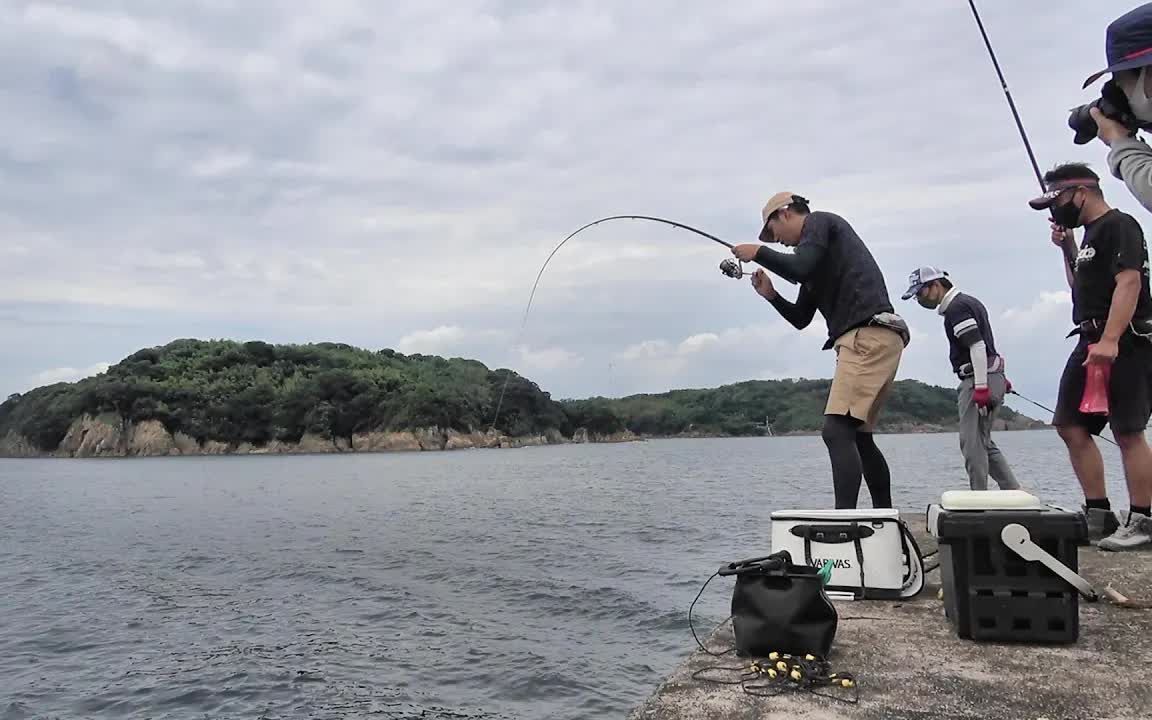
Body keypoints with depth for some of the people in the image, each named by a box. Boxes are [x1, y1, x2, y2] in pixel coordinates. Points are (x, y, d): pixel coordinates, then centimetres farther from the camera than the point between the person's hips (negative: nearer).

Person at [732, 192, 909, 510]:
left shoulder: (821, 221, 3)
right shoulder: (816, 259, 28)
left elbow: (798, 269, -16)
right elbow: (800, 319, 30)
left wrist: (758, 252, -1)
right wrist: (771, 295, 16)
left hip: (867, 336, -10)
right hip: (875, 341, 10)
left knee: (837, 430, -18)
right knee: (859, 436, 15)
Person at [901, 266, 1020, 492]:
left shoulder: (956, 307, -12)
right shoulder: (968, 302, 20)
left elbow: (977, 345, -21)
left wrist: (980, 386, -25)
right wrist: (1000, 378, 28)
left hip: (978, 380, -10)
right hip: (993, 377, 10)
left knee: (972, 442, -6)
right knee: (983, 443, 15)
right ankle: (1014, 493, 14)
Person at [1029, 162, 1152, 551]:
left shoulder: (1119, 226, -8)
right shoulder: (1090, 234, 20)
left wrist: (1110, 341, -29)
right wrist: (1065, 249, 19)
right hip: (1091, 342, 10)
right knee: (1071, 427, 7)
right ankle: (1099, 515, 13)